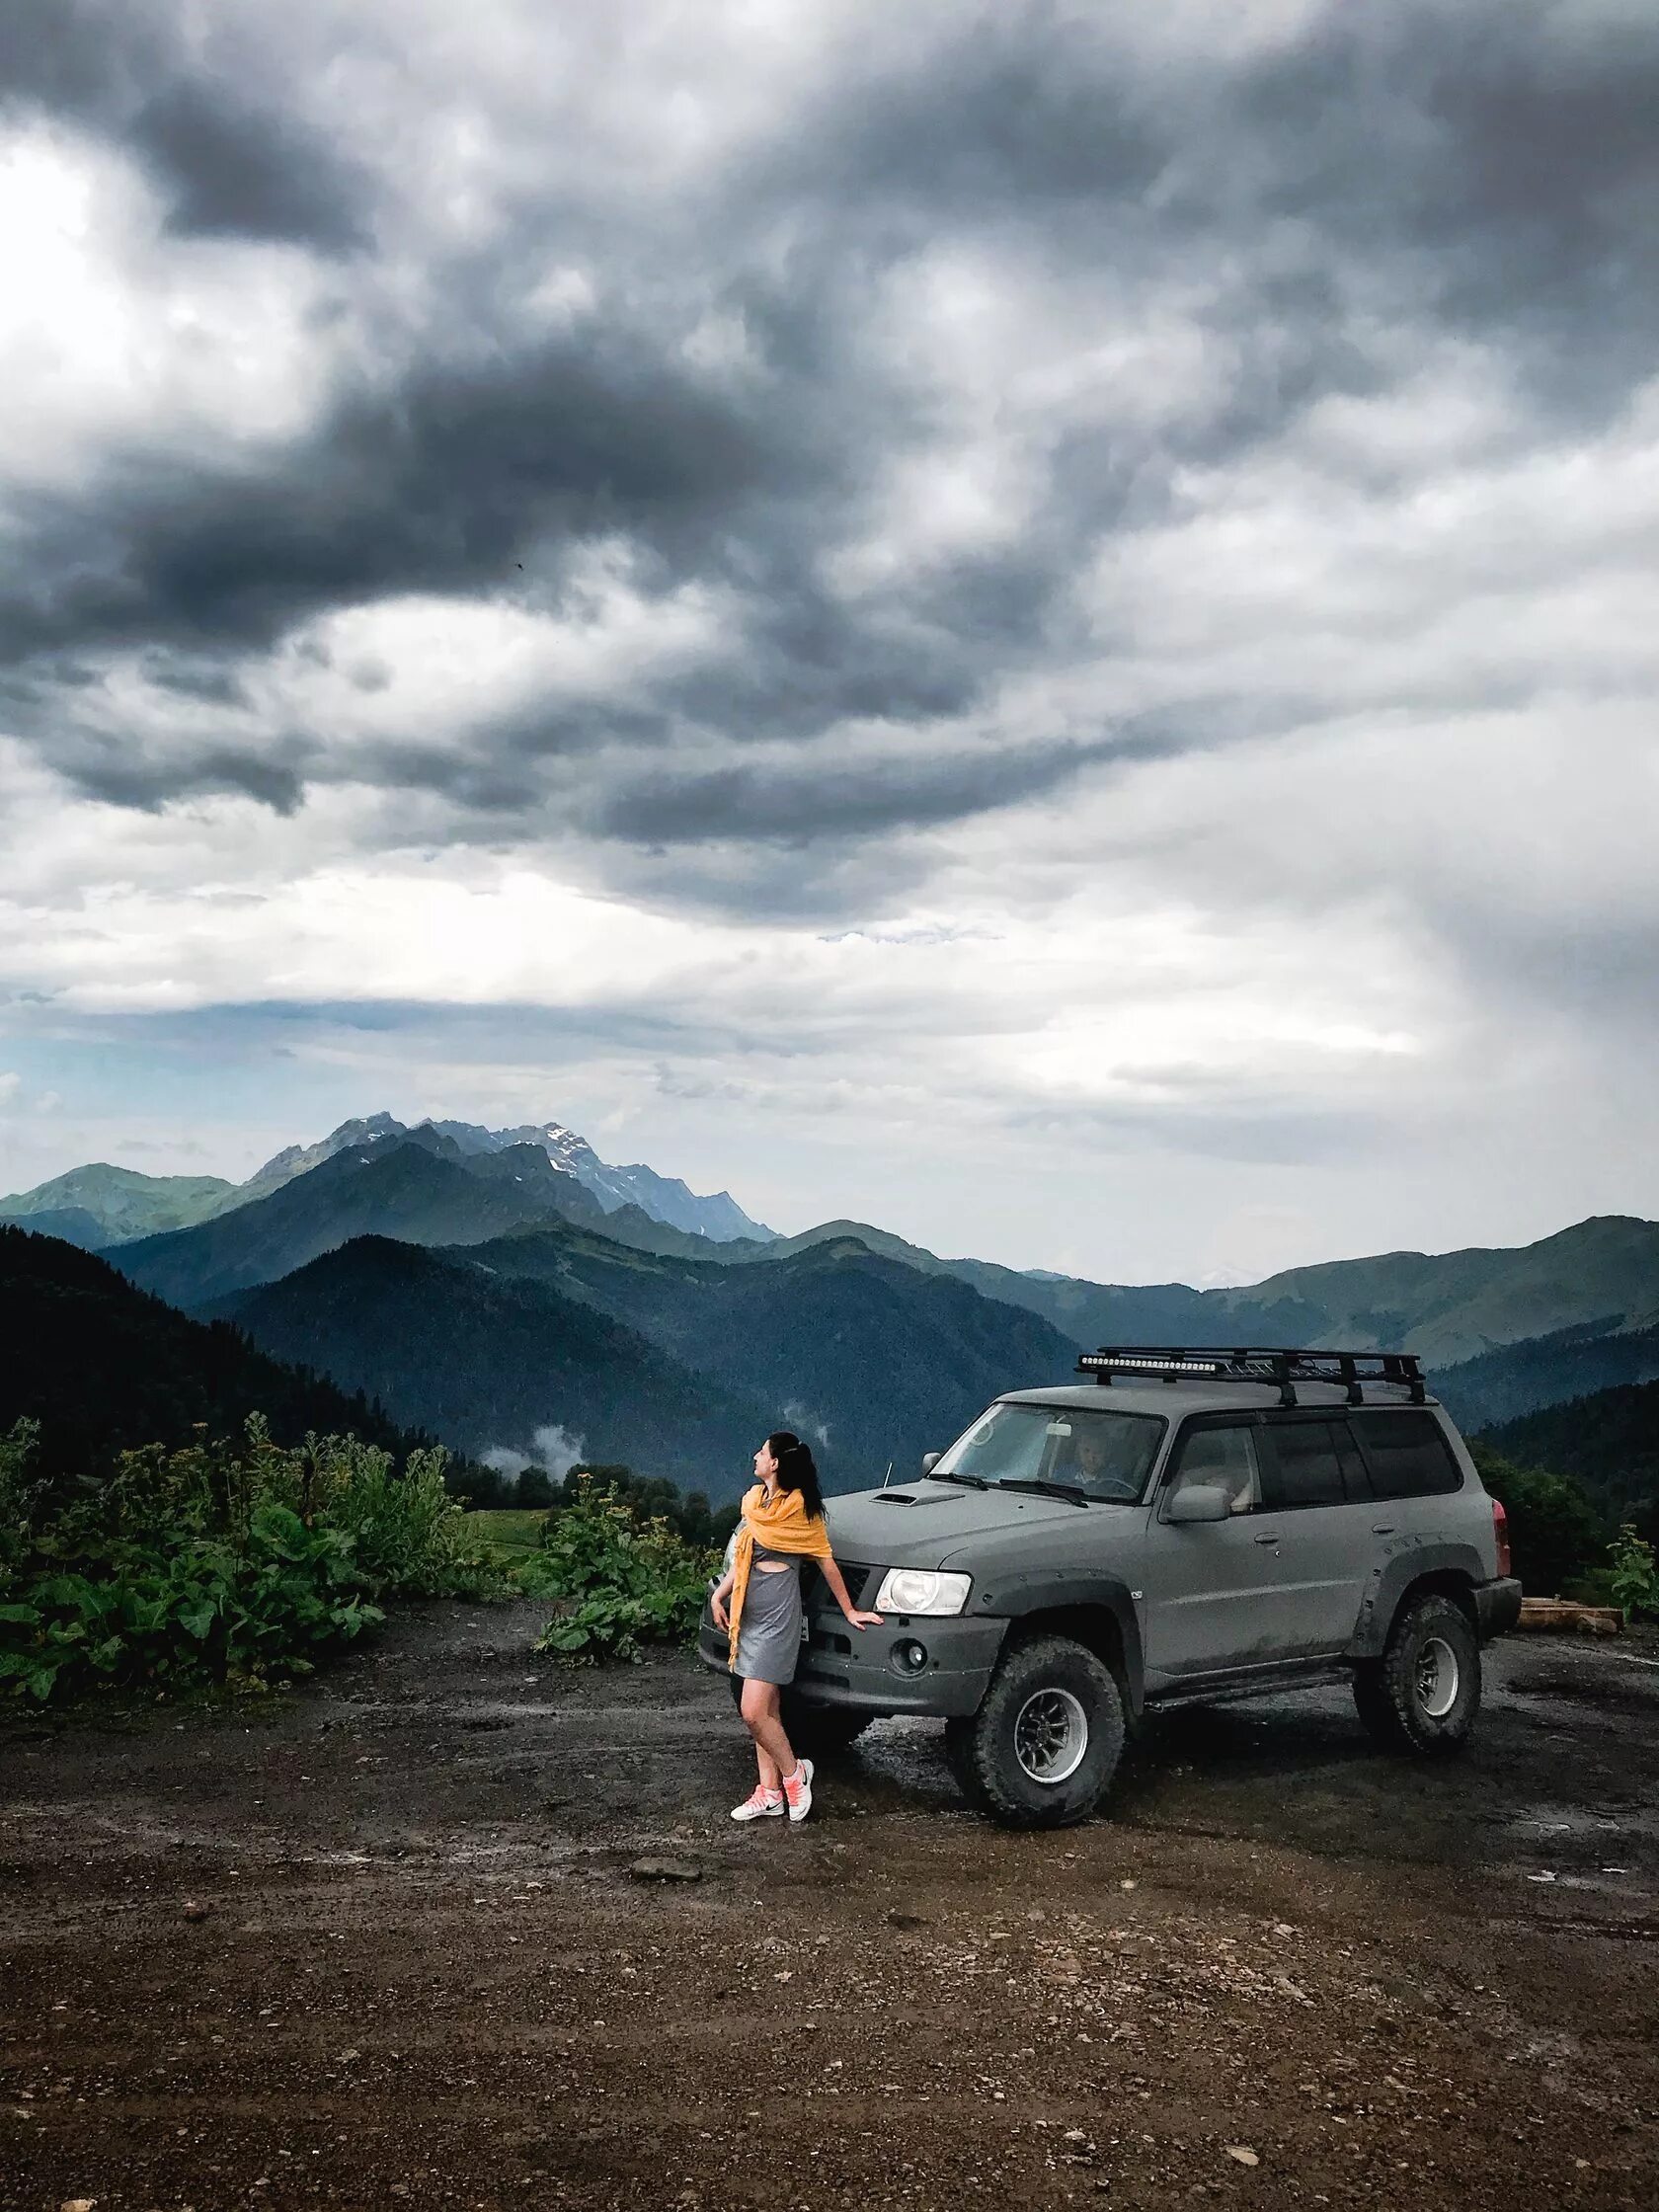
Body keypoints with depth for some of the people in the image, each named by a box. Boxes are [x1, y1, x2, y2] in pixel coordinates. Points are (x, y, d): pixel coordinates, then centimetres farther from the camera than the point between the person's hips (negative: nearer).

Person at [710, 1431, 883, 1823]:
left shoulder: (801, 1508, -10)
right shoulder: (754, 1500, 10)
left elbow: (826, 1561, -4)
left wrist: (849, 1611, 1)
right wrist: (719, 1596, 6)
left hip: (778, 1612, -7)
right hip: (749, 1611, 7)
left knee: (754, 1712, -11)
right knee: (765, 1710, 11)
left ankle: (793, 1773, 10)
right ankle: (770, 1792, 17)